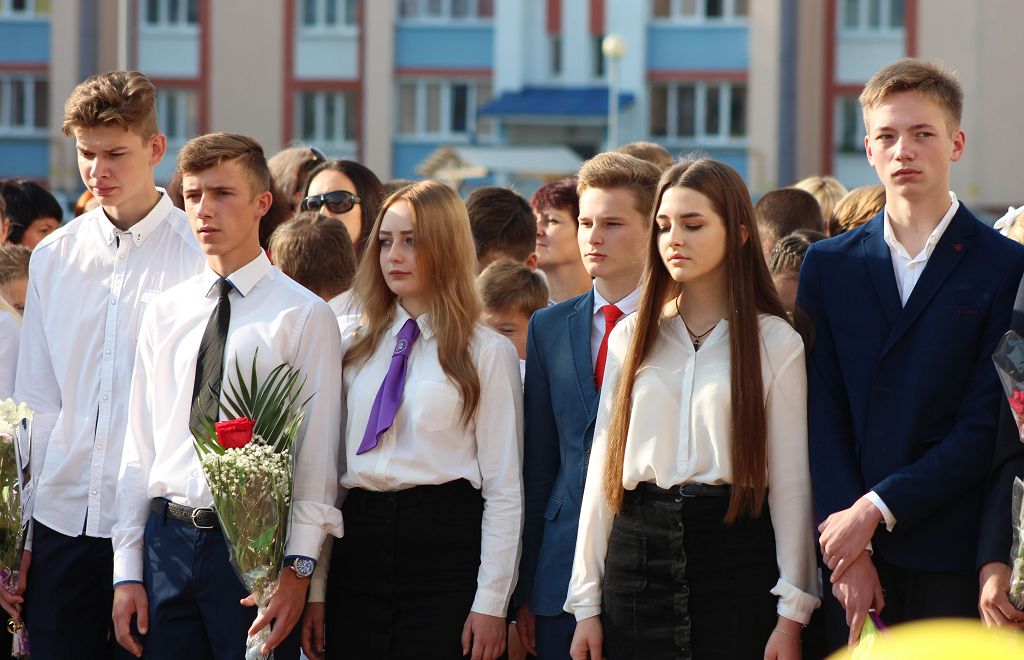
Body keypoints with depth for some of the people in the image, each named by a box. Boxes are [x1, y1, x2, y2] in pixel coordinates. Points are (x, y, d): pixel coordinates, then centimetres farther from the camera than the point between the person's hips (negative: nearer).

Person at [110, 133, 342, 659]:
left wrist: (297, 571, -13)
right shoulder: (165, 313, 11)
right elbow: (139, 449, 11)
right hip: (168, 539, 4)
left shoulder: (303, 316, -3)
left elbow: (317, 458, -6)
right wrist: (127, 571, 5)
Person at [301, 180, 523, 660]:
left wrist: (491, 602, -9)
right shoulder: (358, 351, 15)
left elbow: (504, 489, -1)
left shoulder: (488, 353, 3)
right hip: (359, 544, 4)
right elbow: (327, 472, 14)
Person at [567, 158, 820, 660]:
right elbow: (603, 467, 10)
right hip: (639, 551, 3)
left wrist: (793, 610, -6)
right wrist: (586, 603, 6)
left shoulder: (775, 342, 1)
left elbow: (791, 481, -1)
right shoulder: (631, 337, 10)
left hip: (735, 554, -3)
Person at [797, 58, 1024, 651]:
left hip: (955, 558, -3)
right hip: (854, 557, 3)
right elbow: (822, 417, 4)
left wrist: (875, 509, -12)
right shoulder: (828, 265, 12)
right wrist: (849, 552, -7)